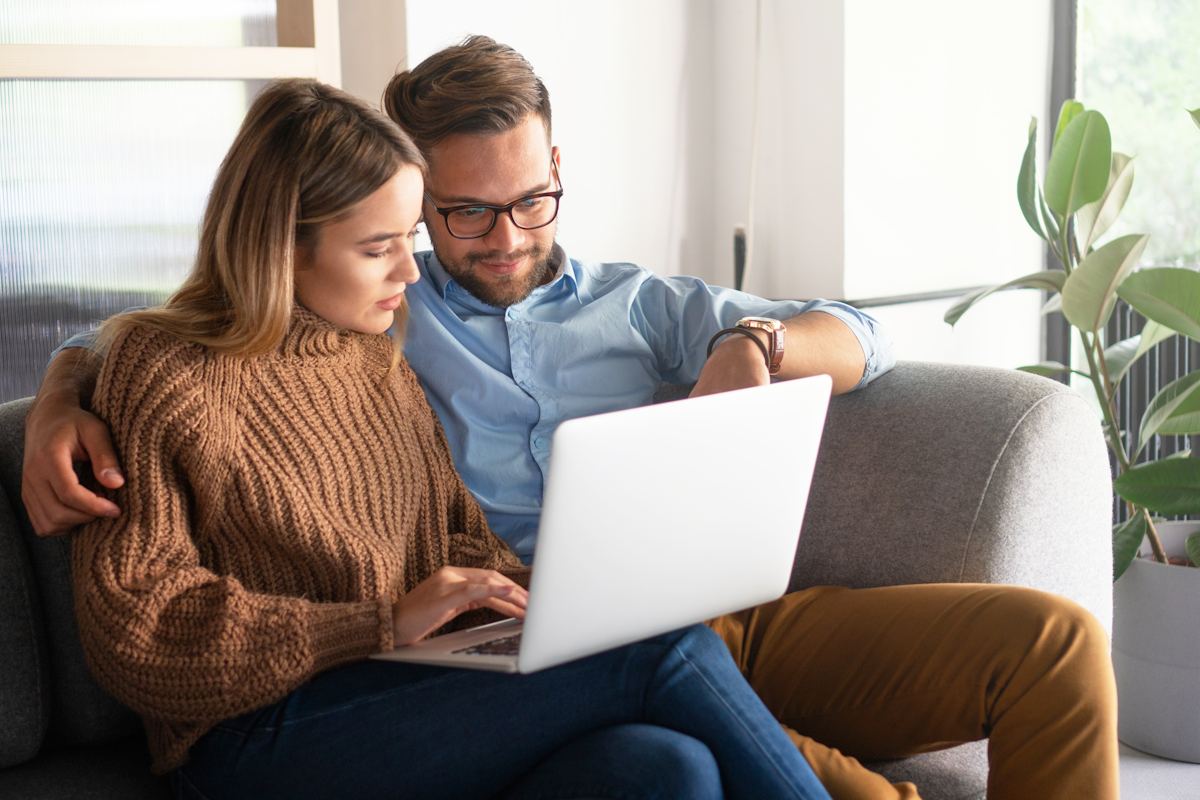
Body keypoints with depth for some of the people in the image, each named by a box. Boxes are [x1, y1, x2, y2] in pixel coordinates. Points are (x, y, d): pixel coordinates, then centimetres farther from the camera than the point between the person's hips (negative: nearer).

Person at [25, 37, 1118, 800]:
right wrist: (59, 404, -7)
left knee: (1053, 639, -14)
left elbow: (860, 340, 18)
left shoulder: (637, 302, 22)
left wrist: (749, 343, -4)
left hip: (734, 615, 4)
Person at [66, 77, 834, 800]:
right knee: (667, 656, -23)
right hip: (269, 739, -6)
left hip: (408, 708, 6)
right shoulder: (165, 372, 0)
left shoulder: (380, 364, 21)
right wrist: (387, 623, -15)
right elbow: (136, 629, -8)